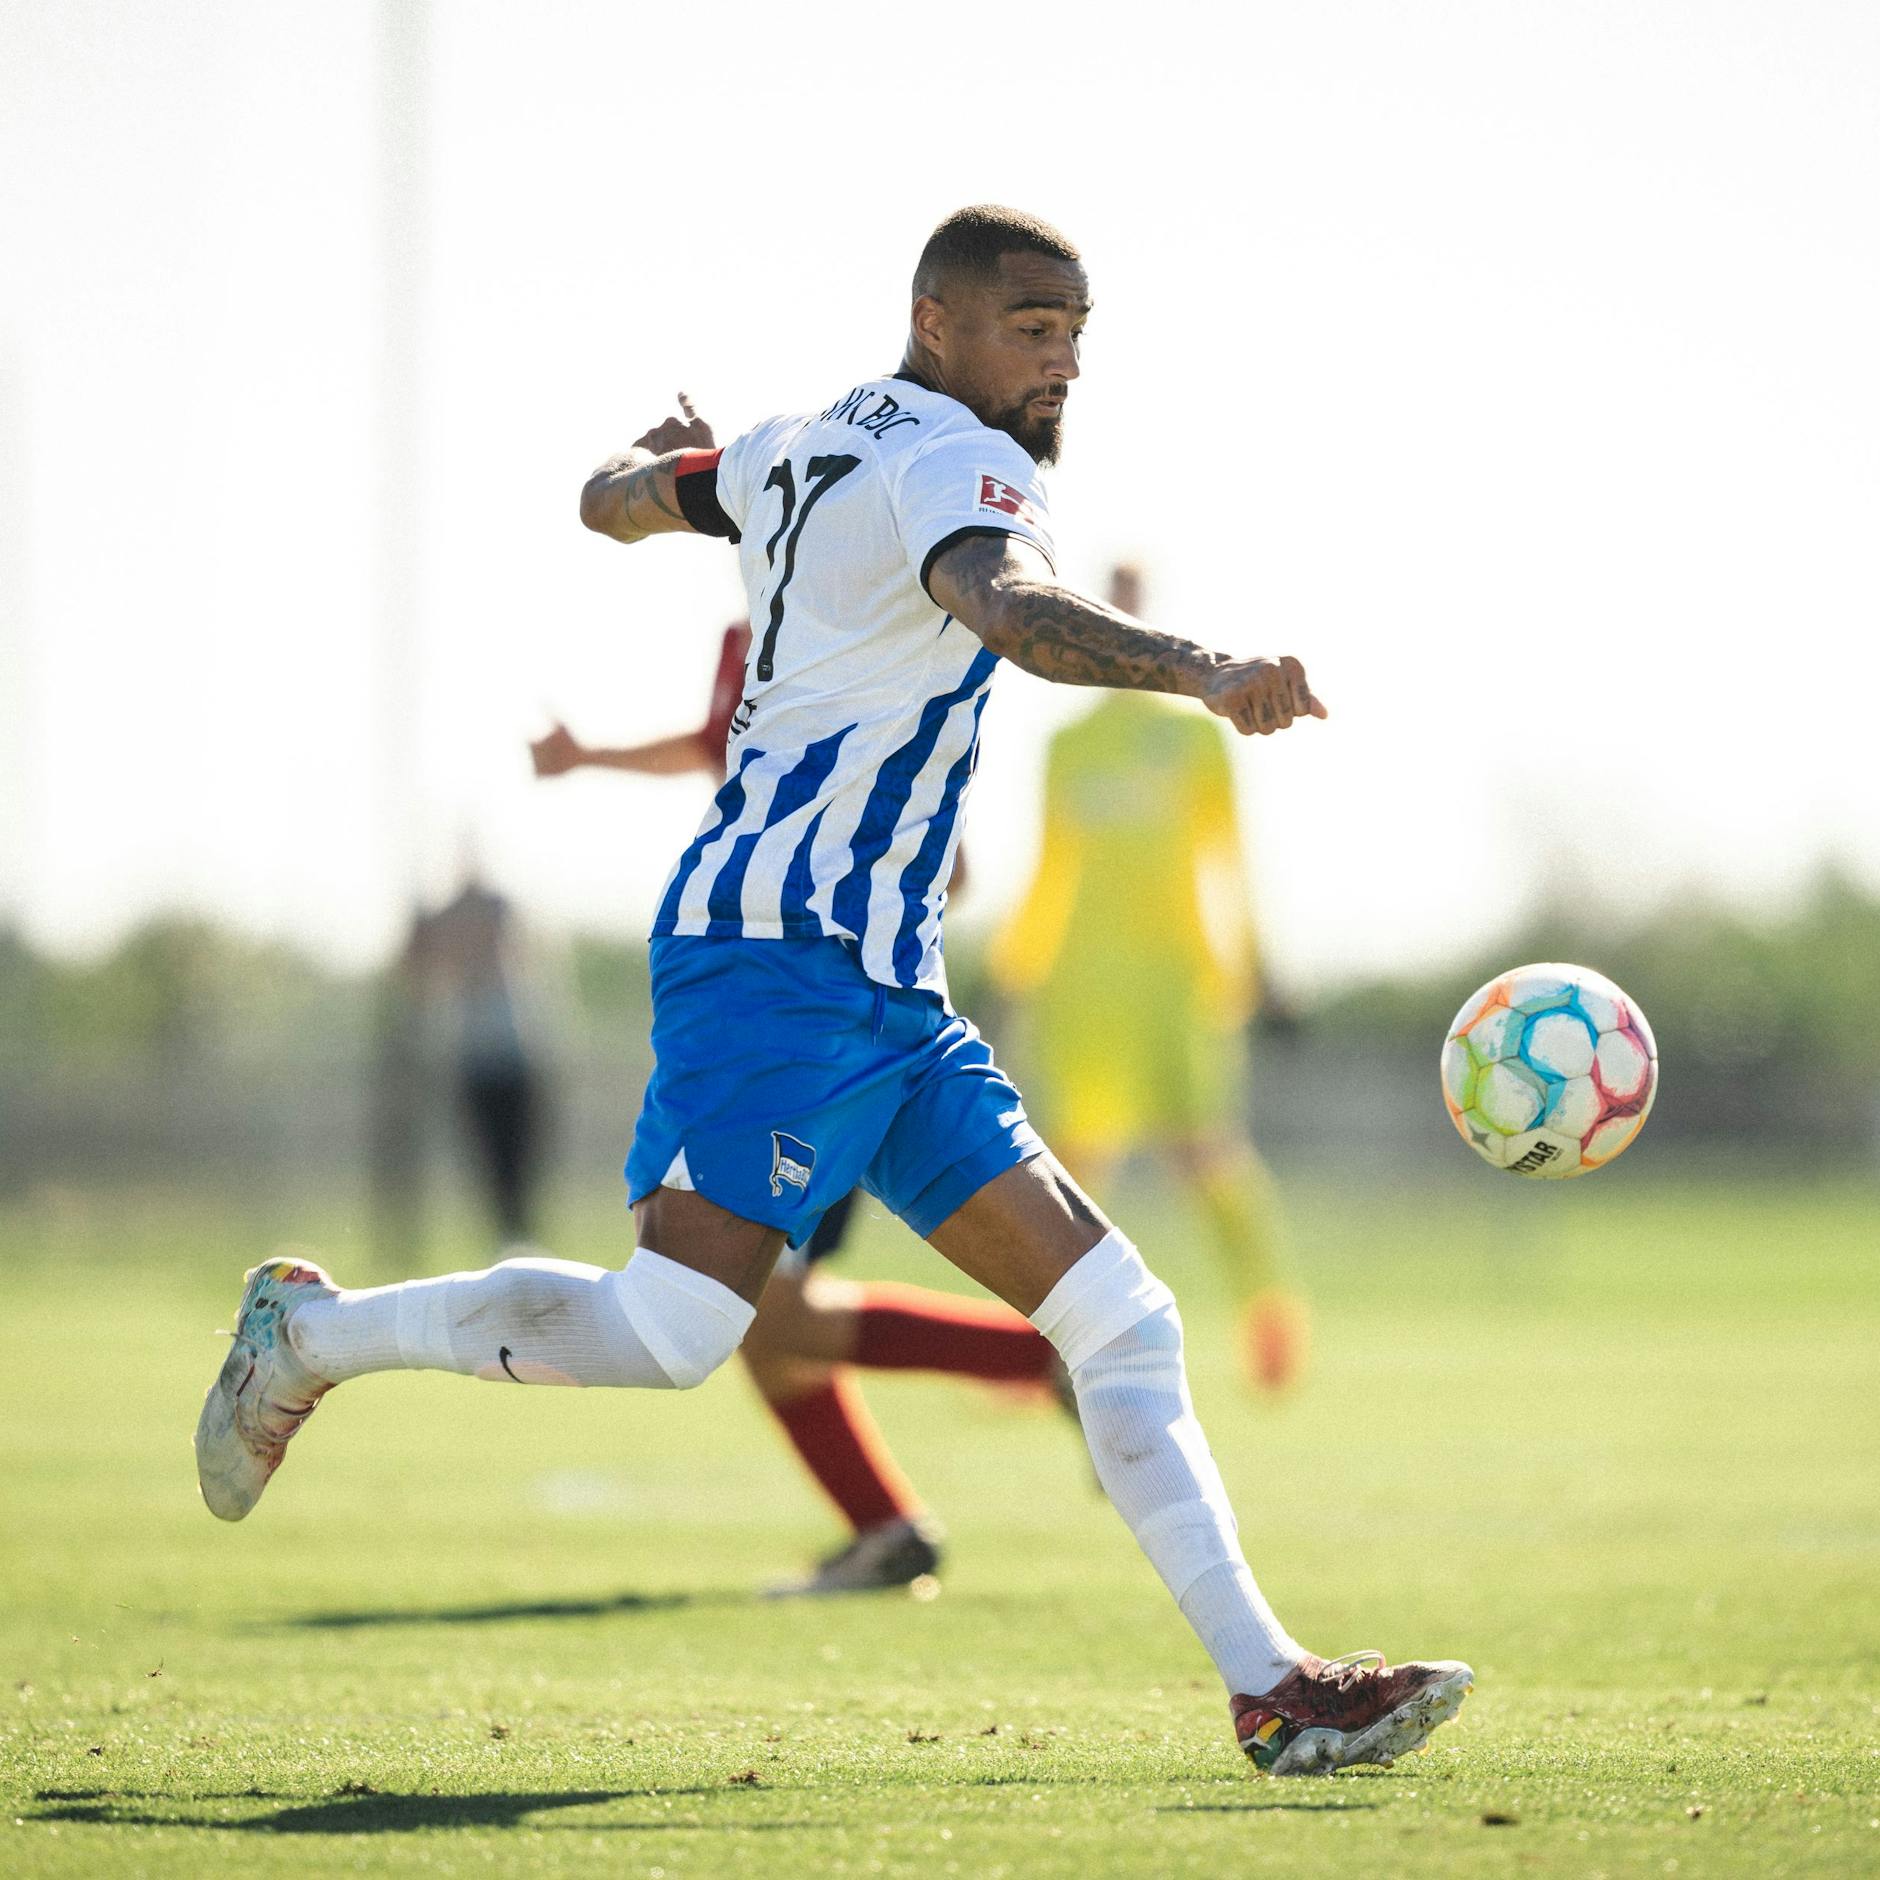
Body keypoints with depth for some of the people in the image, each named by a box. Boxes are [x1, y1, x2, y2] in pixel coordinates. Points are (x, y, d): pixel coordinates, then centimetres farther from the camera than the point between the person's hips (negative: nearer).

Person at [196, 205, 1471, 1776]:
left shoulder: (800, 445, 18)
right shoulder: (949, 461, -10)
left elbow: (615, 499, 34)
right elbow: (1005, 607, -33)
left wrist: (663, 448, 57)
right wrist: (1200, 672, -48)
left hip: (885, 995, 11)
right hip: (783, 954, -11)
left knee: (1120, 1319, 3)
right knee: (672, 1330, -20)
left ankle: (1272, 1689, -2)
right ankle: (314, 1331, 3)